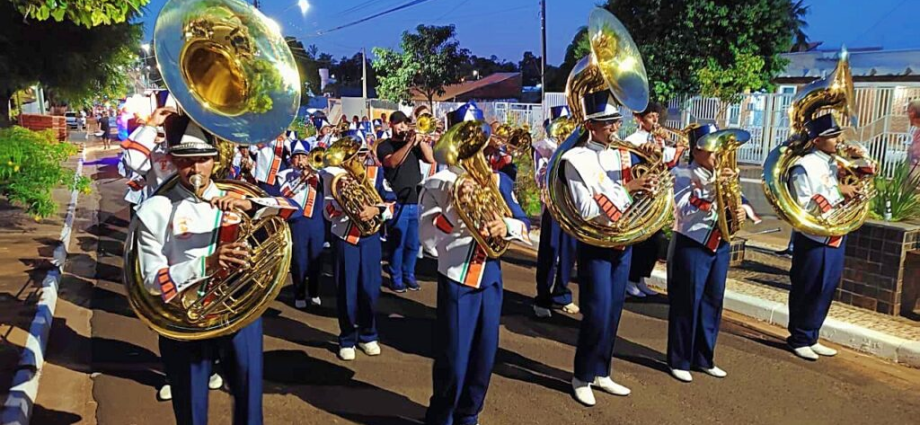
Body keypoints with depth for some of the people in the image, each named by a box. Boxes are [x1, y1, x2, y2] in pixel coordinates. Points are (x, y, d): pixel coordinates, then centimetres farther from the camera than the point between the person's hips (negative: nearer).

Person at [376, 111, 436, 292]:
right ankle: (396, 278, 11)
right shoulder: (384, 145, 0)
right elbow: (392, 162, -21)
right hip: (397, 203, -4)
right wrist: (409, 143, -28)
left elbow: (431, 159, 1)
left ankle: (409, 275, 23)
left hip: (416, 202, 4)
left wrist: (419, 140, -10)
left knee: (413, 244, 10)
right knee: (397, 244, -1)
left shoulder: (414, 143, 15)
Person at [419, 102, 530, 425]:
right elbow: (428, 237, -15)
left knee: (484, 357, 13)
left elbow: (524, 225, 4)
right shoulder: (438, 183, -6)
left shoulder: (499, 180, 7)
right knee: (453, 360, 2)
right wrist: (453, 206, -27)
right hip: (455, 279, -4)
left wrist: (507, 226, -17)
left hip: (490, 277, 5)